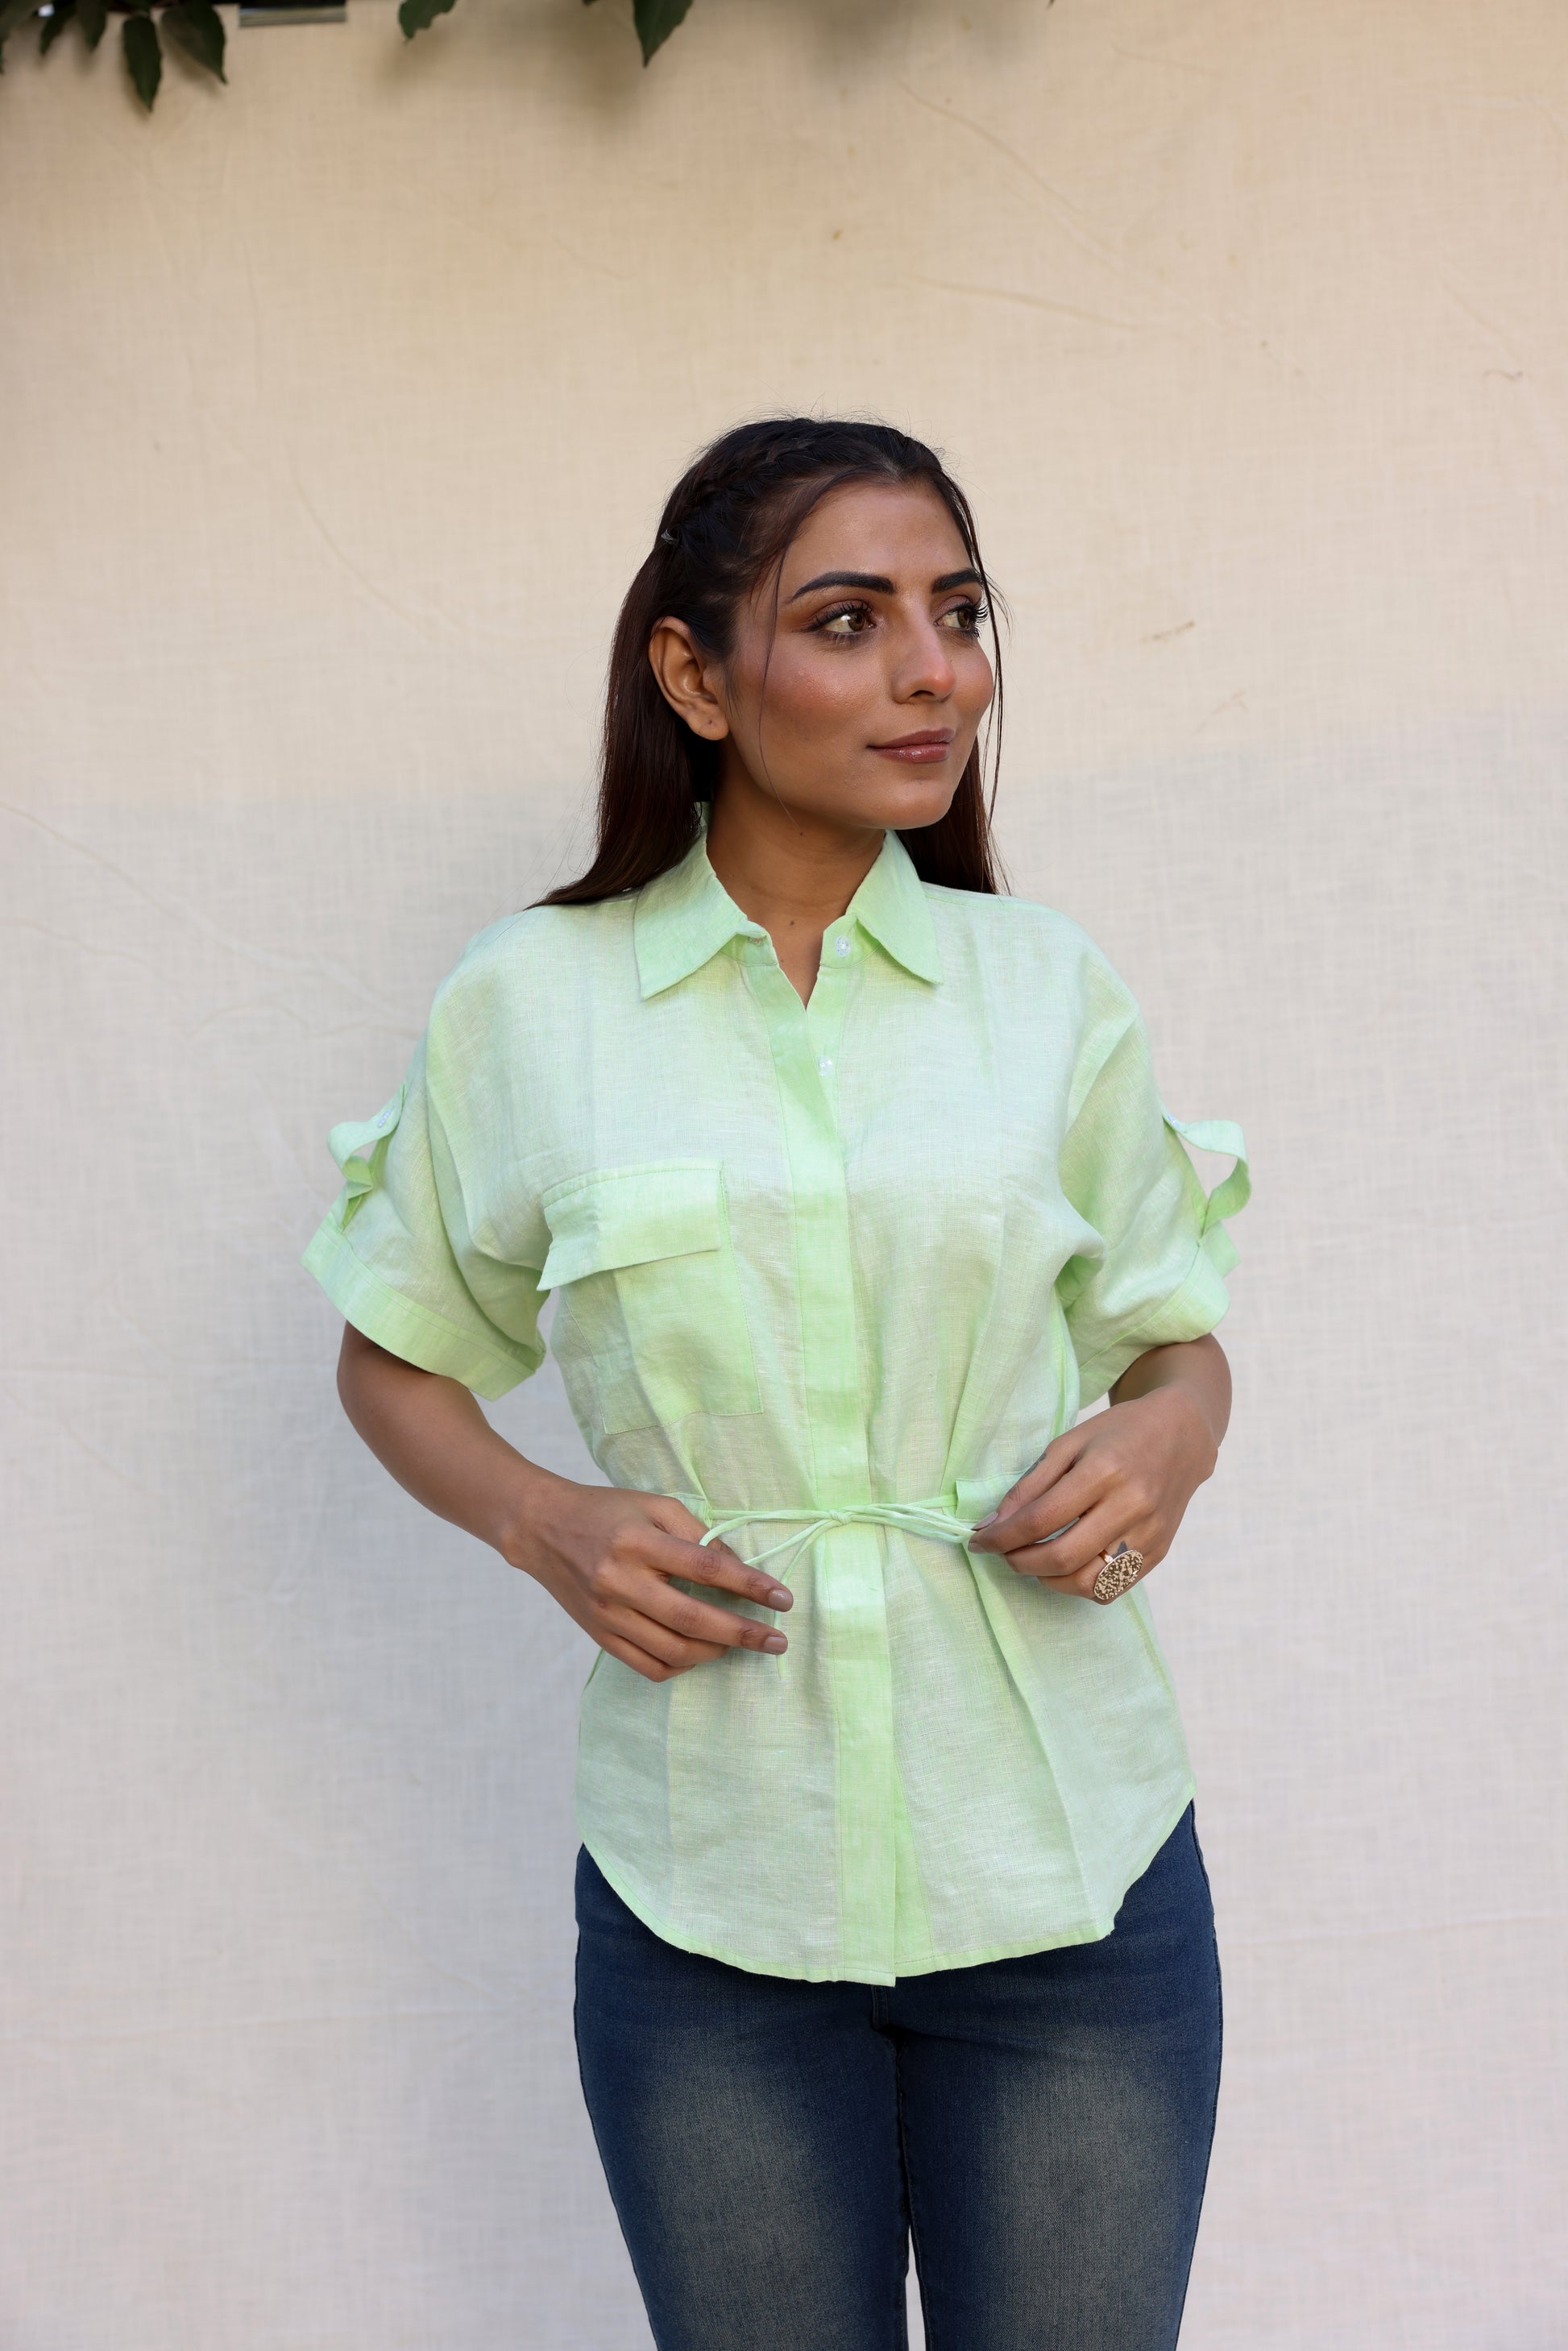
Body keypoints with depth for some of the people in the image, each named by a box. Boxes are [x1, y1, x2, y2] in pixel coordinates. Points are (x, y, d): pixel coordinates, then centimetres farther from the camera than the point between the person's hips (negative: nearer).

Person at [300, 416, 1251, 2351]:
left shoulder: (1048, 986, 2)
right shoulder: (526, 1004, -2)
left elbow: (1176, 1328, 14)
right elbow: (394, 1361, 11)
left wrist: (1171, 1431, -9)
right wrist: (543, 1525, -8)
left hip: (1068, 1863, 1)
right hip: (710, 1896, -1)